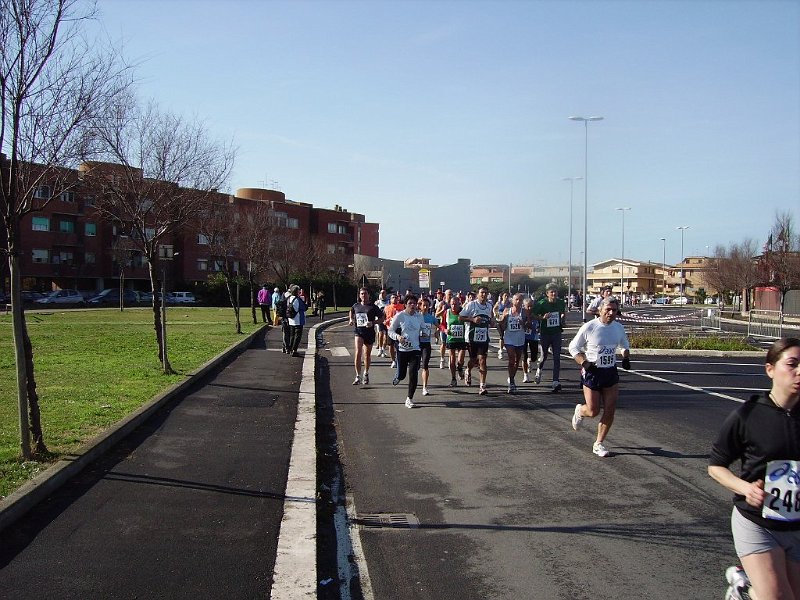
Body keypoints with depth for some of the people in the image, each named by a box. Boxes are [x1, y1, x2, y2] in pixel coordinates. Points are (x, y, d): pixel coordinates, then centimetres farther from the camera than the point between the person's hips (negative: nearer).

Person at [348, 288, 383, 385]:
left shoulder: (373, 307, -4)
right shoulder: (356, 306, 5)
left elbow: (381, 317, -1)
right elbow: (351, 311, 29)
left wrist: (373, 323, -16)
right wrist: (351, 319, 11)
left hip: (369, 332, -1)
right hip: (358, 331, 1)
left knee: (367, 355, 13)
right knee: (358, 353, -16)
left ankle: (366, 374, 35)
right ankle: (358, 376, -14)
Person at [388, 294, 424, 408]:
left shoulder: (420, 317, 6)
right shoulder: (399, 316, -5)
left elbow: (423, 330, 22)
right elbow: (390, 331, -3)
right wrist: (398, 336, -22)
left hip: (415, 349, 2)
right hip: (402, 349, -2)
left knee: (413, 375, -8)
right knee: (401, 374, 5)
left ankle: (409, 399, 4)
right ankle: (398, 377, 44)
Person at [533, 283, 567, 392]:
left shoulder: (561, 303, 1)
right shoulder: (541, 303, -10)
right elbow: (534, 315, -5)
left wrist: (563, 317, -2)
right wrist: (543, 317, -21)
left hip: (556, 333, 2)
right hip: (545, 333, -2)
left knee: (557, 357, -5)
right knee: (544, 355, 9)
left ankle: (556, 381, -5)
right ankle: (539, 369, 43)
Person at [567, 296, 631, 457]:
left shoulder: (619, 328, 2)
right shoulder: (589, 327, -13)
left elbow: (625, 346, 21)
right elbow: (573, 347, -6)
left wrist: (626, 358, 1)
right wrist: (584, 363, -19)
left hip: (611, 373, 4)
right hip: (591, 373, -4)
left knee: (610, 411, 0)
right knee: (593, 411, -2)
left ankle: (599, 444, 16)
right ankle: (579, 411, 35)